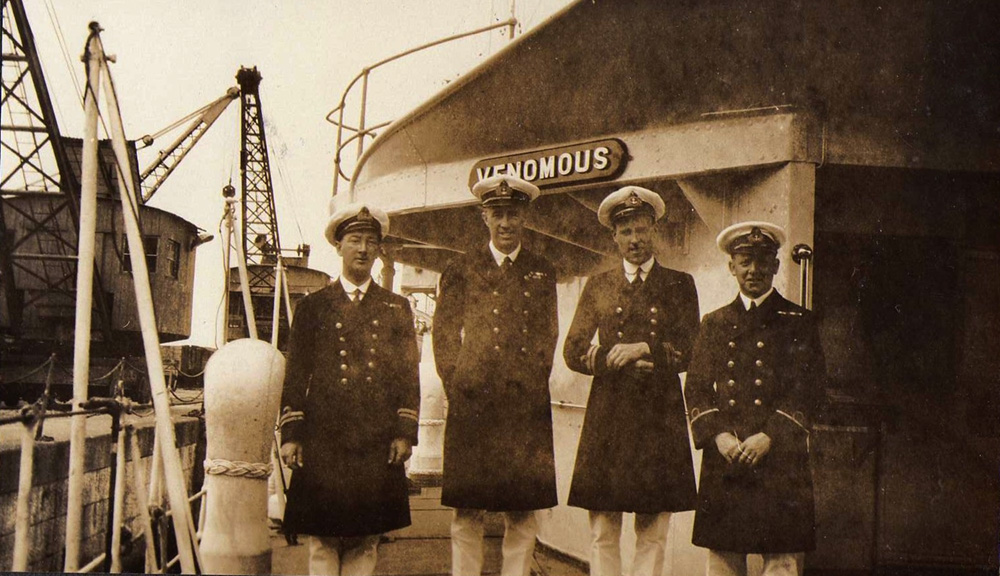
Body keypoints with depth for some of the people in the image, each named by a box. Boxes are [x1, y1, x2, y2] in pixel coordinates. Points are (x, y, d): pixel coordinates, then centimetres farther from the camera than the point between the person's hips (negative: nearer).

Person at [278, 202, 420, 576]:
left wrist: (405, 432, 1)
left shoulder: (397, 309, 12)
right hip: (323, 442, -1)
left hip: (378, 443, 1)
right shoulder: (312, 307, 10)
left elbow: (409, 375, 9)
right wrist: (290, 434, -1)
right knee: (322, 539, 1)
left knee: (366, 538, 5)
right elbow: (295, 374, 6)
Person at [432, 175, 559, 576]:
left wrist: (528, 389, 4)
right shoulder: (460, 271, 11)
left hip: (526, 408, 1)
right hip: (472, 407, -1)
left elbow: (547, 338, 14)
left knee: (522, 514, 1)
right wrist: (460, 391, -1)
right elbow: (444, 337, 7)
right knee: (466, 512, 0)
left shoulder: (543, 273, 15)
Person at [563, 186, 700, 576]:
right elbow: (573, 352, 7)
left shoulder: (679, 285, 11)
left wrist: (643, 349, -11)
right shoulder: (599, 286, 14)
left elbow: (689, 351, 2)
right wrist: (619, 362, -7)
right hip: (607, 417, 1)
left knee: (653, 533, 1)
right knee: (602, 531, 0)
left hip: (660, 417, -1)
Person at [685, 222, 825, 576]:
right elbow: (696, 389, 9)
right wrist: (718, 436, -7)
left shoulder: (799, 322, 8)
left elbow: (807, 391, 0)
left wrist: (768, 437, -12)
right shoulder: (714, 324, 16)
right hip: (723, 461, 2)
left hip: (780, 460, -2)